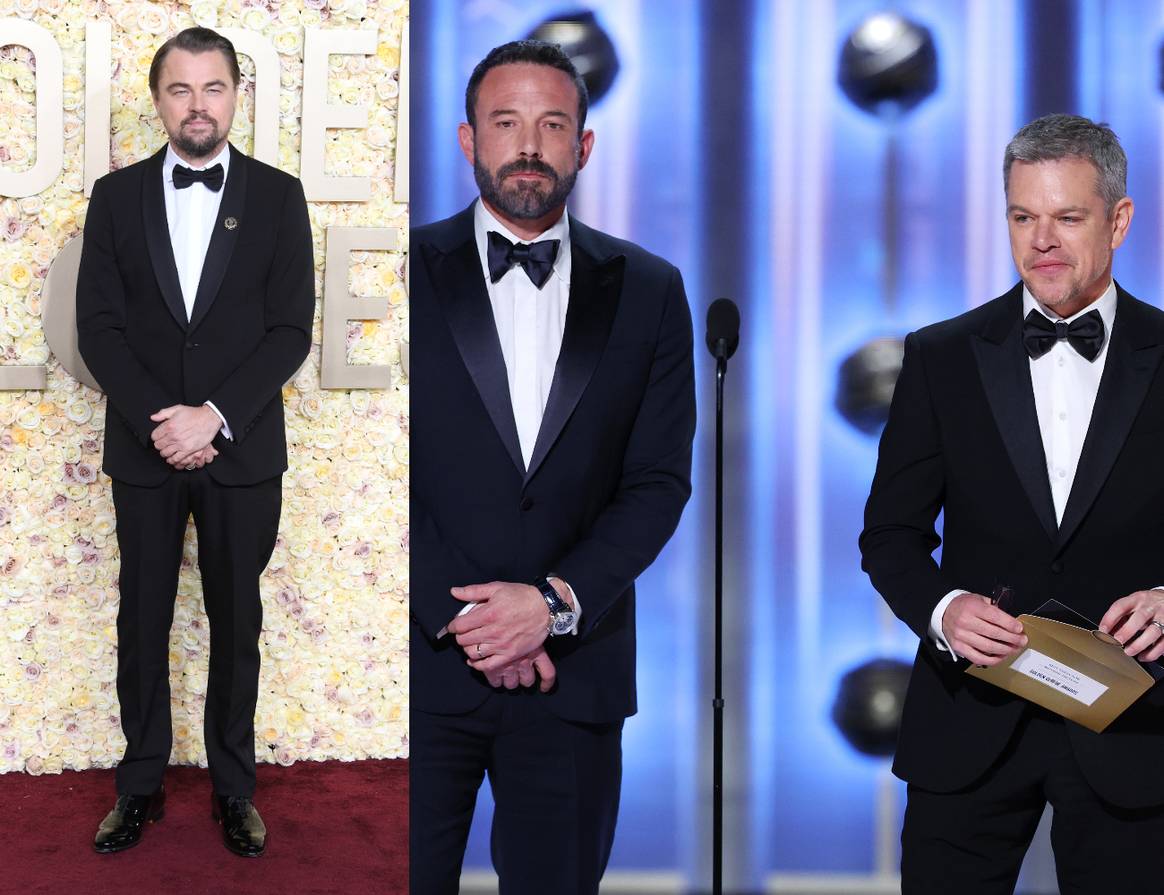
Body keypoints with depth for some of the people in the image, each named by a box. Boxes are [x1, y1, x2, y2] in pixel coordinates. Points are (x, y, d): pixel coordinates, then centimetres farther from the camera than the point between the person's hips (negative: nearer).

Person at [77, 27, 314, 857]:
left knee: (236, 624, 8)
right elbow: (98, 326, -2)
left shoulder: (277, 196, -1)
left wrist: (213, 416, -16)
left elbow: (291, 329, -6)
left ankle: (234, 787, 22)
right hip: (144, 450, 1)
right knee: (142, 623, 10)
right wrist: (159, 419, -14)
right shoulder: (117, 195, 3)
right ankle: (141, 784, 23)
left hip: (242, 450, -1)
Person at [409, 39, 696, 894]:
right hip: (424, 662, -1)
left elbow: (660, 480, 2)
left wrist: (556, 601, -11)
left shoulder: (647, 291, 7)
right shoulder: (411, 270, 2)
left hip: (574, 669, 1)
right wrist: (460, 616, -10)